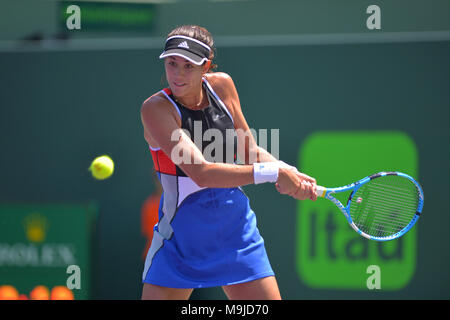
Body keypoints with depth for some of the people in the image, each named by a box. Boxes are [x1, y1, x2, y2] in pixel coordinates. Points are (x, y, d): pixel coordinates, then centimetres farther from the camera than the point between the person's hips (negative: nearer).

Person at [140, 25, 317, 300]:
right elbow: (201, 172, -27)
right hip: (181, 234, -4)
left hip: (236, 229, 4)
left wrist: (291, 176, -9)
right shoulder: (156, 108, -17)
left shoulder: (222, 85, -1)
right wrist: (273, 172, -29)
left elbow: (250, 153, 10)